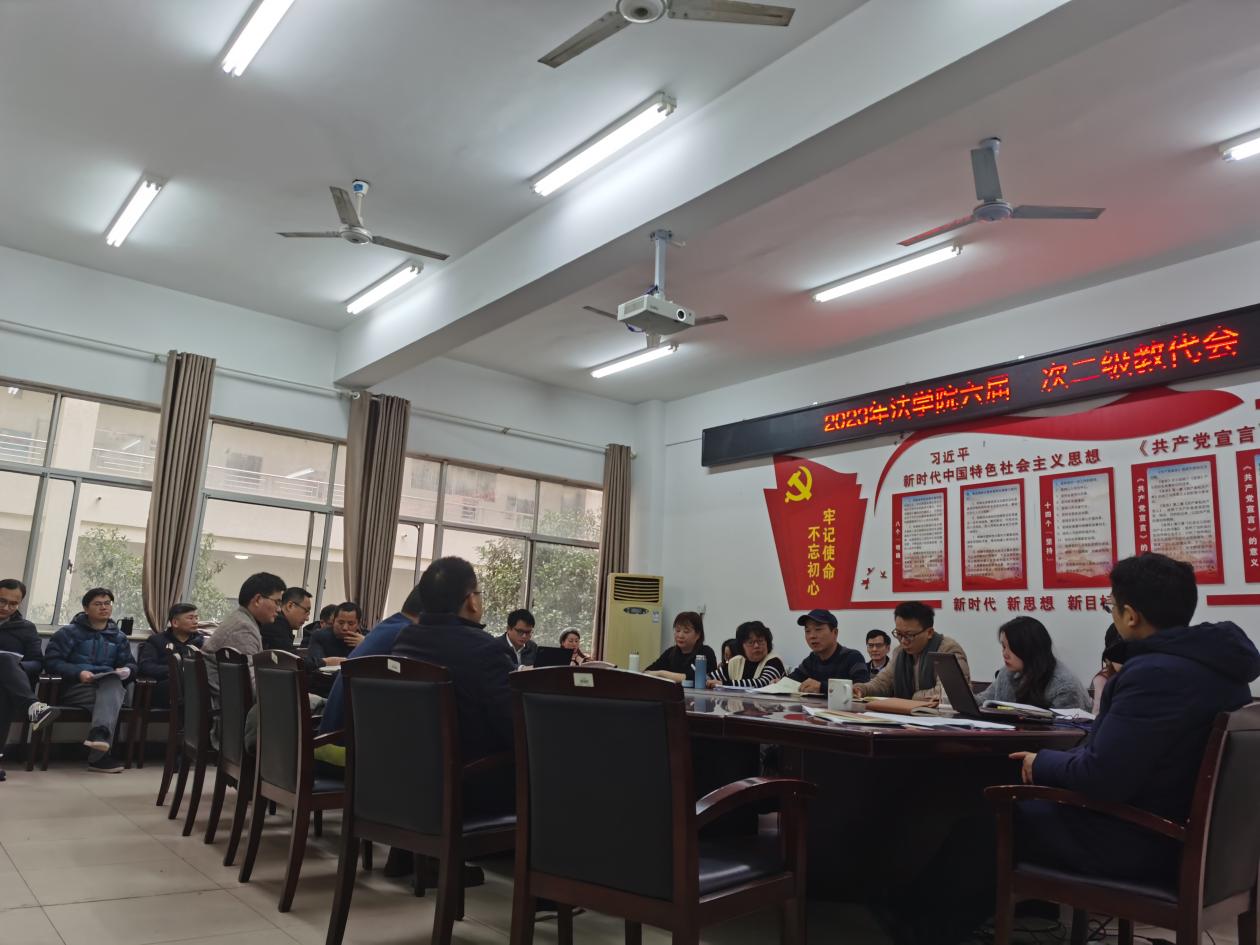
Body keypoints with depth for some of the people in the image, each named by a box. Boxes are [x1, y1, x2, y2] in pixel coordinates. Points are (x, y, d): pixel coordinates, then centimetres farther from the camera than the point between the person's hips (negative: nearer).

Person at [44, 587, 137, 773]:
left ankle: (99, 735, -57)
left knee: (113, 684, -38)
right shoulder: (69, 632, 9)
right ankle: (100, 754, -42)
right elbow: (51, 661, -2)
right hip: (76, 687, -3)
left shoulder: (119, 637, 21)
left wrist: (126, 670, -6)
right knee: (111, 700, -37)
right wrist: (78, 673, -19)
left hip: (110, 686, 3)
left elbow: (130, 664, 21)